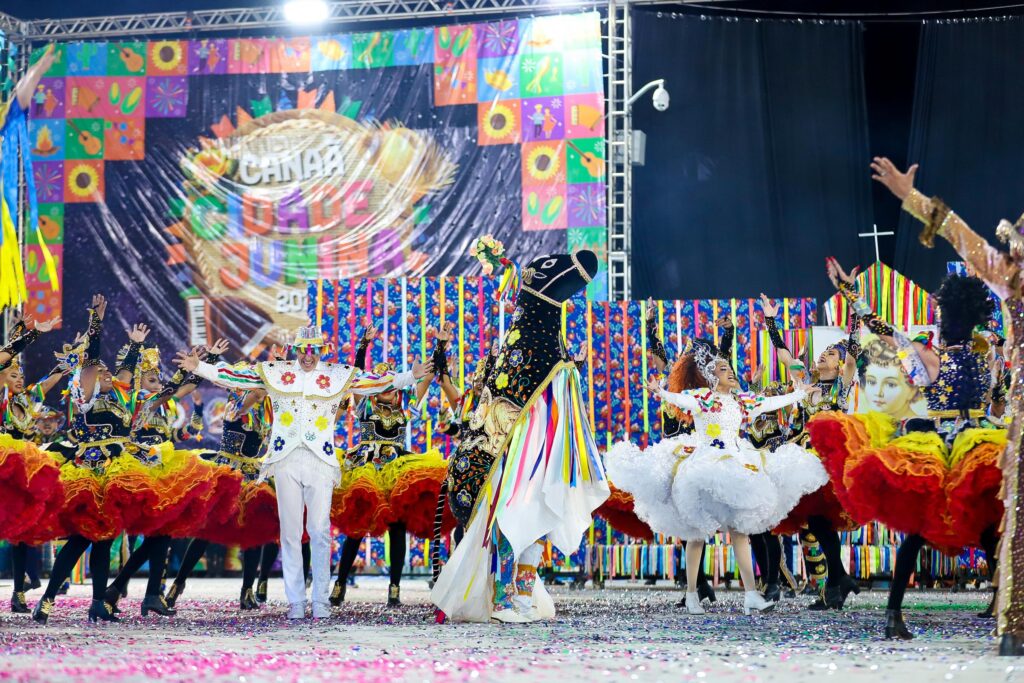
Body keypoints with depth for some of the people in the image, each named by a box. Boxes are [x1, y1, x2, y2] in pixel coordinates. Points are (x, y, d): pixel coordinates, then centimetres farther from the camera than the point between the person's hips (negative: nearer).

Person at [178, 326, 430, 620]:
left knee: (320, 532, -6)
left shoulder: (339, 375, 10)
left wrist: (410, 376, -2)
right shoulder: (275, 372, 11)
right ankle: (295, 602, 3)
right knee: (290, 533, 0)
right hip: (286, 460, 1)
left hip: (321, 461, -1)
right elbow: (235, 376, 11)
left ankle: (321, 600, -1)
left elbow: (379, 381, 7)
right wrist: (199, 367, 6)